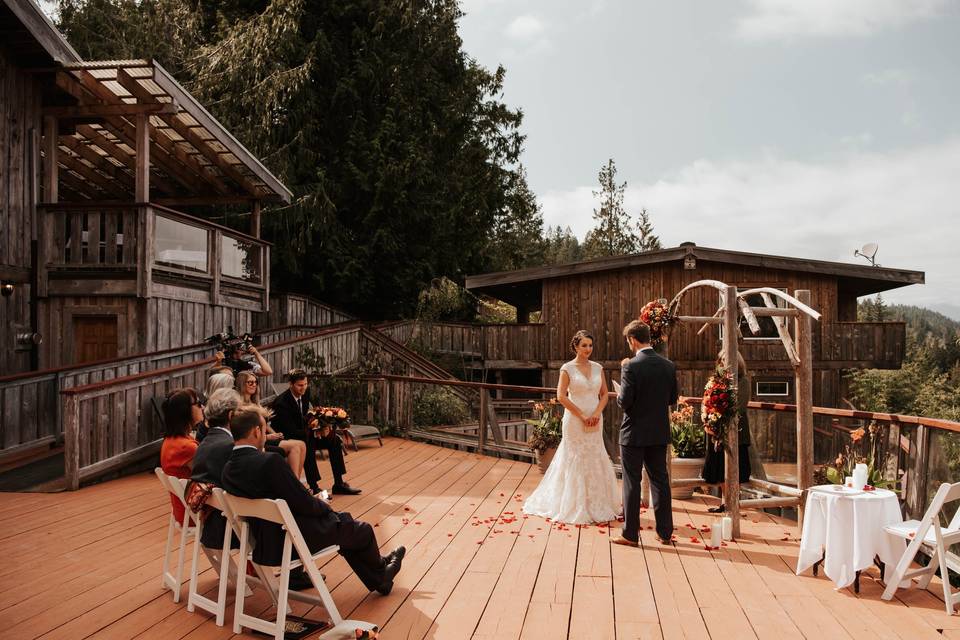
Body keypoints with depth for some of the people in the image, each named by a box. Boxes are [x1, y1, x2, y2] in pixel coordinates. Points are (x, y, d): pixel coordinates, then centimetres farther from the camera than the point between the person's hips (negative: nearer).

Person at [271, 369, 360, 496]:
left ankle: (339, 483, -2)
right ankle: (314, 487, -30)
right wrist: (312, 430, -34)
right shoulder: (281, 403, -24)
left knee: (334, 440, -5)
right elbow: (290, 431, -28)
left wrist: (316, 426, -13)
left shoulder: (303, 395, 0)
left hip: (302, 435, 8)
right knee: (307, 445, -38)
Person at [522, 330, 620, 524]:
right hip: (575, 421, -4)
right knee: (575, 462, 2)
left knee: (595, 461, 9)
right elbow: (561, 396, -12)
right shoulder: (567, 368, -7)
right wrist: (582, 416, -14)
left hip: (595, 422, 5)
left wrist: (597, 413, -8)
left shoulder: (598, 367, 7)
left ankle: (596, 505, 23)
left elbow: (604, 394, 9)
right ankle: (574, 507, 13)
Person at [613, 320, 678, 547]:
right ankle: (665, 532, 20)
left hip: (634, 433, -5)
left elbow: (624, 402, -18)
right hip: (660, 434, 5)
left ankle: (630, 534, 10)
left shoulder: (631, 367, -17)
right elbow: (672, 399, 8)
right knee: (660, 481, 13)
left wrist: (620, 394, 3)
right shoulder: (669, 366, 1)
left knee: (632, 484, 4)